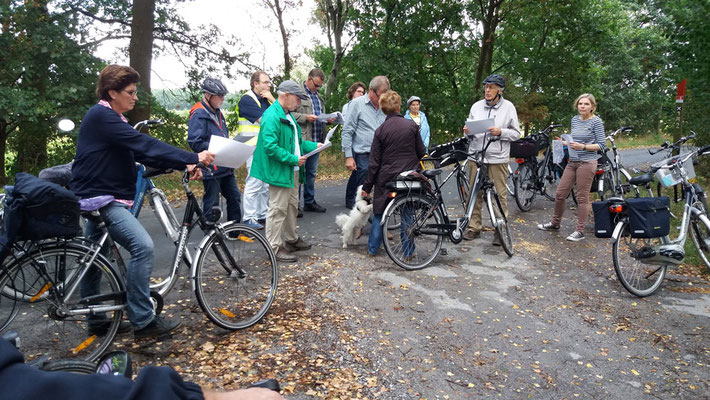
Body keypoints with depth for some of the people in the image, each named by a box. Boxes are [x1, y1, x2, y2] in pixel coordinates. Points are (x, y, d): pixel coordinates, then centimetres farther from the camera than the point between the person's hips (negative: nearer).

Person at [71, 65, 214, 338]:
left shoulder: (111, 119, 16)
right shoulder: (101, 116, -16)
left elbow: (141, 153, 8)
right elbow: (144, 145, -26)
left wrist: (184, 165, -5)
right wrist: (192, 157, -28)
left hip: (99, 197, 11)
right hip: (100, 198, -11)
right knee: (143, 246, -21)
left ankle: (95, 320, 31)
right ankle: (143, 321, -14)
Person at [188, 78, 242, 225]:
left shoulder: (217, 113, 15)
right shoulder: (198, 115, -13)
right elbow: (195, 142, -20)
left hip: (225, 166, 9)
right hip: (211, 168, -9)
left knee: (235, 197, 13)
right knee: (212, 205, 1)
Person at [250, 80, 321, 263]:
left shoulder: (288, 115, 15)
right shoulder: (271, 116, -19)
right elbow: (270, 147, -26)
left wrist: (313, 145, 12)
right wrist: (293, 159, -23)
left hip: (292, 172, 11)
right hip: (279, 171, -10)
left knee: (292, 206, 20)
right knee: (278, 210, -3)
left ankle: (291, 239, 36)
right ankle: (274, 248, 6)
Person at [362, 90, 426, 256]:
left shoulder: (381, 130, -5)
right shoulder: (412, 125, -4)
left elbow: (374, 162, -5)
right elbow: (421, 152, 4)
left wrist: (367, 186, 2)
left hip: (386, 178, 0)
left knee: (379, 214, 12)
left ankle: (372, 248, 19)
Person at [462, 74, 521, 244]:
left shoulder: (508, 107, 2)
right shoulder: (476, 106, 10)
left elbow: (516, 134, 2)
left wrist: (500, 132, -16)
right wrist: (467, 131, -7)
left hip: (497, 158, -2)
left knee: (500, 194, 0)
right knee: (474, 193, 6)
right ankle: (474, 227, 17)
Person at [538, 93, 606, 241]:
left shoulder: (596, 121, -5)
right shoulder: (575, 119, 13)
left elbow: (601, 145, -9)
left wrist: (582, 147, -20)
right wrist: (564, 142, 3)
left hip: (586, 163, -6)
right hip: (572, 162, 6)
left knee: (582, 197, -2)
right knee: (560, 194, 9)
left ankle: (580, 231, 7)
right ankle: (555, 223, 27)